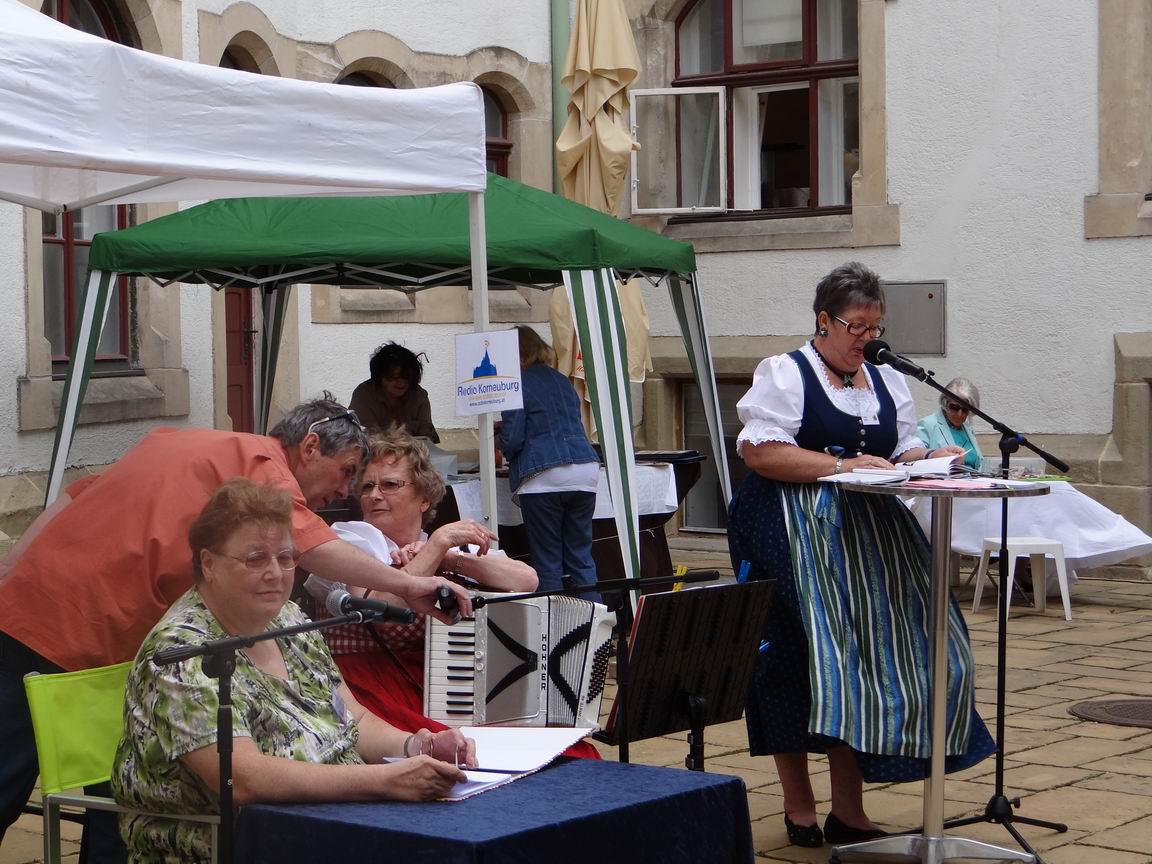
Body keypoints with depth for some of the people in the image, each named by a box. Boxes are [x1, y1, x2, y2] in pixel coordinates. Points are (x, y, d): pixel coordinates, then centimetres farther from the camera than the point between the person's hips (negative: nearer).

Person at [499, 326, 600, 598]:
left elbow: (513, 438, -7)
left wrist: (501, 448, 18)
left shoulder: (518, 384, -1)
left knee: (548, 562, 1)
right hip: (585, 472, 6)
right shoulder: (561, 381, 20)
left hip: (543, 478, -6)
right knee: (582, 558, 9)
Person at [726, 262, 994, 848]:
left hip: (865, 536, 5)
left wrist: (928, 459, -7)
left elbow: (903, 454, 16)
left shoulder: (887, 382, 18)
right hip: (795, 536, -5)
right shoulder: (785, 374, -2)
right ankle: (798, 804, 8)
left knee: (862, 659, -1)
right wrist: (842, 466, -19)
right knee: (798, 664, -4)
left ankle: (849, 810, 4)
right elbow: (759, 451, -14)